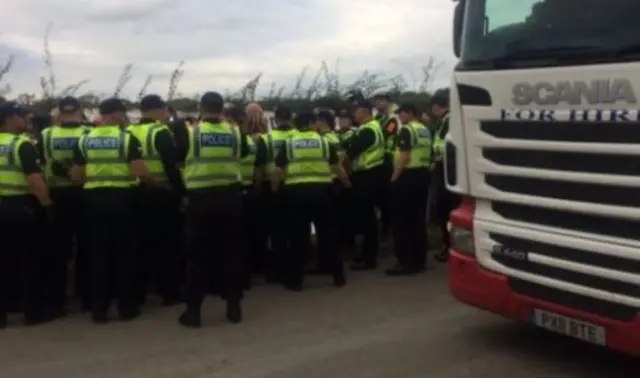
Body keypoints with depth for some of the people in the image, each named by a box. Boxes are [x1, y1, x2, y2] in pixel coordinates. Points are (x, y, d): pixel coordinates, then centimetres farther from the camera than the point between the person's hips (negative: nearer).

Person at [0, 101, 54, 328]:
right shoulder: (22, 145, -14)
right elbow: (35, 181, -21)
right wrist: (48, 205, -15)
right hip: (22, 207, -7)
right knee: (29, 260, 3)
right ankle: (33, 312, 9)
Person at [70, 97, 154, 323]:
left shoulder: (85, 140, 5)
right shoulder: (127, 138, -7)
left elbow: (76, 176, 5)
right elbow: (140, 172, -15)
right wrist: (153, 181, 4)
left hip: (94, 199, 4)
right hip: (121, 198, -3)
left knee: (99, 253, 8)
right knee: (125, 253, 7)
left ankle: (99, 310, 10)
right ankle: (127, 307, 12)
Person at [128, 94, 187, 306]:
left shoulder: (129, 132, 7)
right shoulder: (160, 132, -12)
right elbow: (172, 167, -18)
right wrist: (182, 193, -14)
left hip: (137, 194, 6)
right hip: (162, 194, -6)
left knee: (142, 242, 13)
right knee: (167, 243, 3)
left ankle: (138, 292, 17)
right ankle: (169, 292, 7)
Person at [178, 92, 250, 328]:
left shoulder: (190, 132, -6)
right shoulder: (236, 132, 1)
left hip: (201, 198, -2)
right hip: (231, 197, 2)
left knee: (198, 254, 4)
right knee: (232, 251, 10)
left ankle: (193, 310, 5)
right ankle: (234, 306, 14)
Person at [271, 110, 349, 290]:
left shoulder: (288, 144, 6)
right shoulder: (324, 142, 7)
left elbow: (278, 172, 3)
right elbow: (337, 169, 10)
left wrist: (273, 191, 15)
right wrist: (348, 184, 25)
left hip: (296, 192, 0)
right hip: (320, 191, 0)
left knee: (298, 236, 6)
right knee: (328, 234, 10)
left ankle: (295, 280, 10)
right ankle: (338, 275, 16)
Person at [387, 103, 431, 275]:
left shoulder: (407, 130, -12)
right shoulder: (425, 130, 15)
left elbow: (404, 157, -19)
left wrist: (394, 177, -13)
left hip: (408, 177, -9)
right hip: (423, 175, 9)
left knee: (401, 221, -3)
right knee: (418, 220, 11)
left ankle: (406, 262, -5)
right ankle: (419, 260, 14)